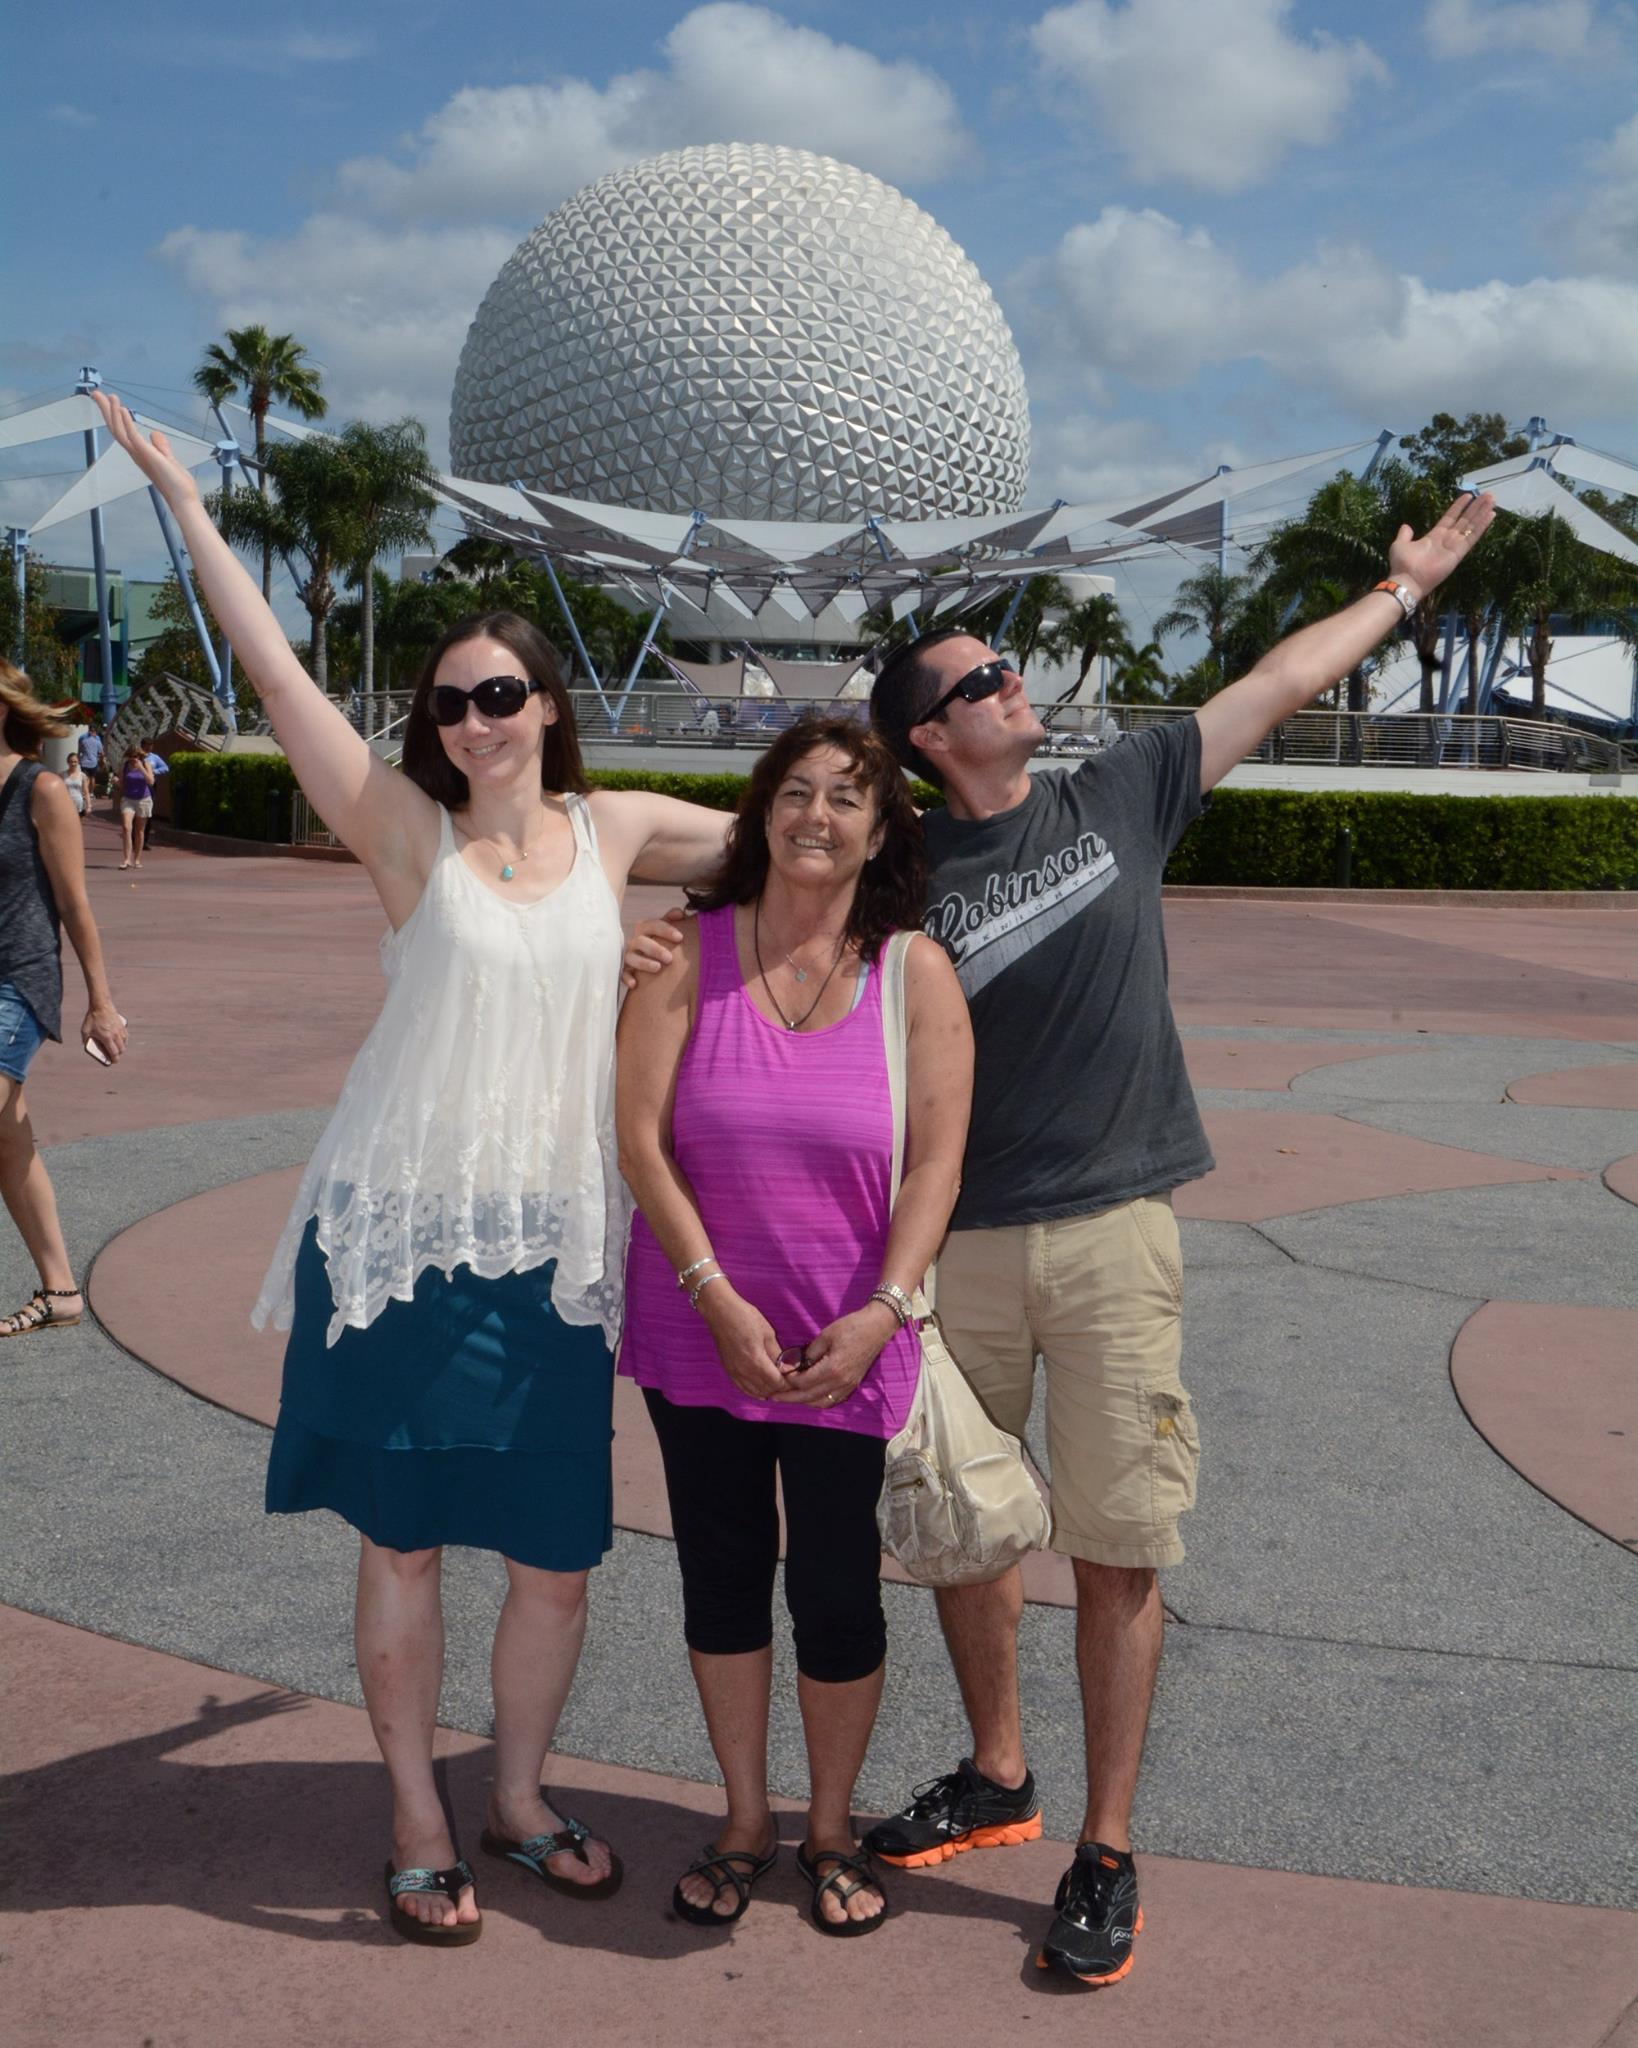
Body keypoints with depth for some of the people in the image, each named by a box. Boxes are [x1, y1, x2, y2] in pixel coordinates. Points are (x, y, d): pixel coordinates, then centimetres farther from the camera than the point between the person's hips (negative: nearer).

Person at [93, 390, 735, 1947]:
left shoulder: (611, 830, 7)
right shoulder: (408, 829, -2)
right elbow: (273, 670, -6)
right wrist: (180, 494, -4)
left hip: (552, 1237, 3)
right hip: (402, 1229, -2)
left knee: (558, 1552, 7)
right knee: (403, 1538, 6)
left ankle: (519, 1799, 30)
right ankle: (418, 1827, 25)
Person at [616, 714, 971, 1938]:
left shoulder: (915, 973, -4)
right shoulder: (691, 953, -4)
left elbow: (936, 1162, -7)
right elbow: (641, 1139, -8)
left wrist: (880, 1311, -17)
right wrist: (721, 1301, -15)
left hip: (851, 1343, -1)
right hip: (698, 1330, 1)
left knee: (835, 1587, 5)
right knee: (722, 1573, 13)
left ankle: (833, 1830, 30)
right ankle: (745, 1822, 33)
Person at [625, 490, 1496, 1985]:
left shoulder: (1121, 797, 6)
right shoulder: (903, 879, 2)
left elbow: (1283, 684, 15)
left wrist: (1410, 580, 22)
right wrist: (670, 953, -15)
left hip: (1114, 1238, 0)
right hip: (956, 1245, 1)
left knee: (1120, 1547, 0)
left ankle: (1108, 1853, 14)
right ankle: (997, 1779, 34)